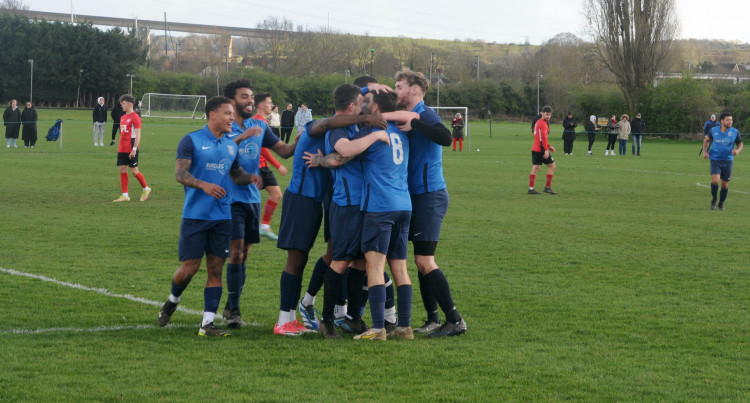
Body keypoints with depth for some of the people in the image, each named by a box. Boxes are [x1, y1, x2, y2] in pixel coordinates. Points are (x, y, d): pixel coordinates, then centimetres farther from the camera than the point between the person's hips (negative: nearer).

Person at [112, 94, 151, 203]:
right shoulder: (123, 117, 15)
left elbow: (138, 135, -15)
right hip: (122, 149, 8)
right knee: (122, 170, 3)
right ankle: (125, 195, 5)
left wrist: (134, 149, -21)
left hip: (131, 150, -8)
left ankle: (146, 189, 17)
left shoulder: (135, 117, -10)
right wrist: (120, 148, 18)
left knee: (134, 171, -3)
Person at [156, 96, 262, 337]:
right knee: (190, 266, -4)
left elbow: (236, 174, 24)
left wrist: (249, 178, 1)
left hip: (222, 216, 5)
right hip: (195, 215, -5)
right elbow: (180, 173, -12)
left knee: (215, 269, 0)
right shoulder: (191, 141, -4)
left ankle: (208, 323, 2)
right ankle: (172, 301, 26)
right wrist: (203, 185, -28)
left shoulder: (231, 146, 14)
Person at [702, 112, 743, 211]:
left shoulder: (735, 132, -3)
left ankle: (721, 204, 28)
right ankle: (713, 199, 6)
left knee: (725, 184, 5)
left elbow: (740, 144, 11)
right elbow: (706, 140, 16)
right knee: (715, 180, -20)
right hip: (715, 160, -1)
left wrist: (737, 150, -11)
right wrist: (705, 152, 2)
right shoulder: (714, 131, -2)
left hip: (727, 161, 1)